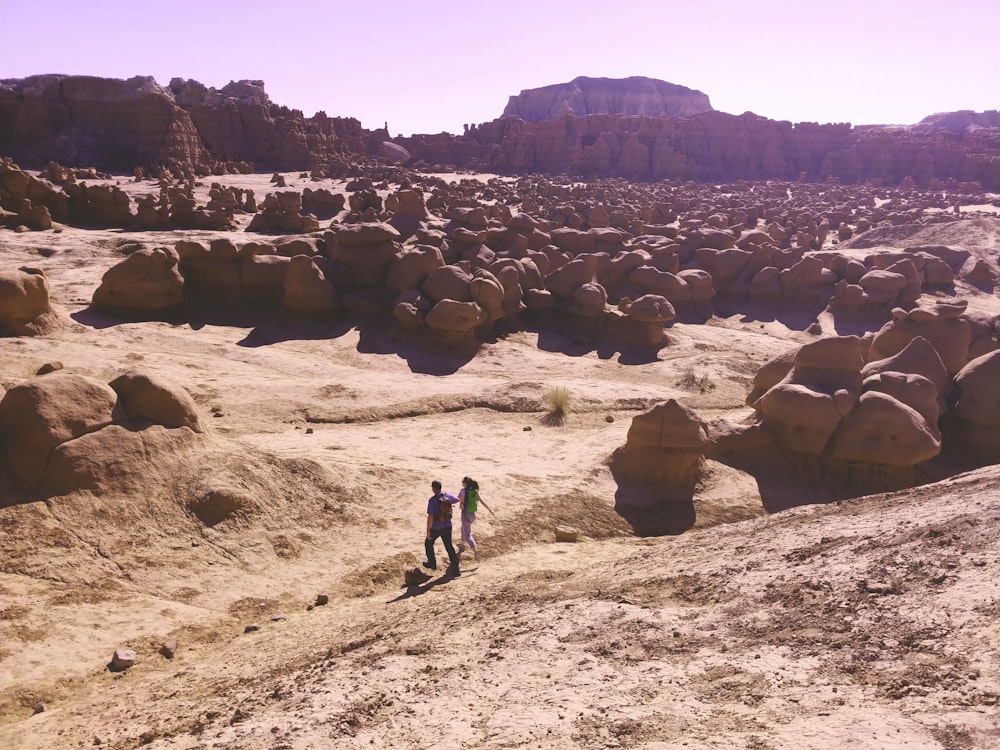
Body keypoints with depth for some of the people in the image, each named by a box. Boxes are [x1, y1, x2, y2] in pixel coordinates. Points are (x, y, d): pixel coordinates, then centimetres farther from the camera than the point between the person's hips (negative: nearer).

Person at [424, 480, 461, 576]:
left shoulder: (432, 500, -21)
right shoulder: (447, 495, -4)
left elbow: (430, 517, -23)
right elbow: (457, 499, 18)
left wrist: (428, 531, -13)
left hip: (436, 528, -5)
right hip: (447, 526, 5)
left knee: (428, 543, 22)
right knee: (449, 547, 13)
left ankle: (432, 563, 35)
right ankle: (456, 569, 9)